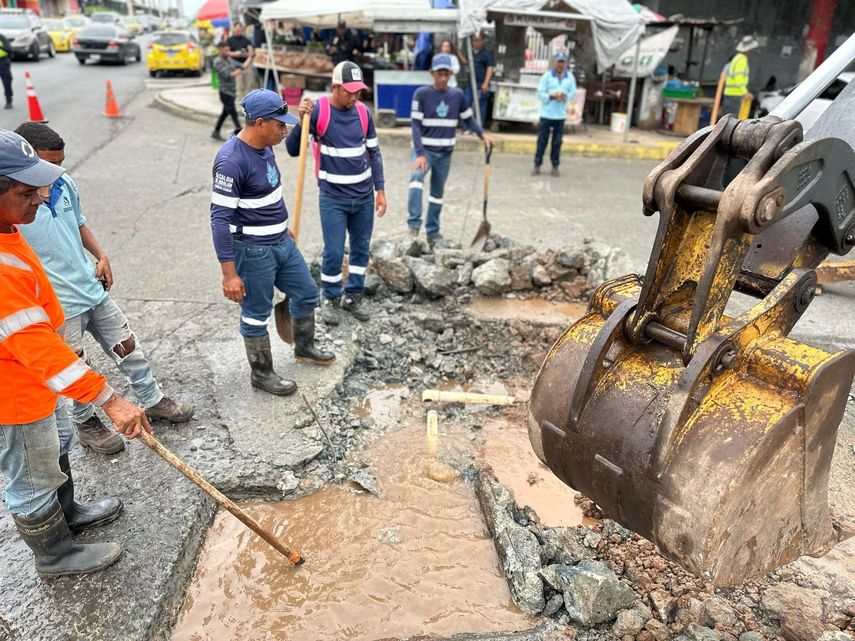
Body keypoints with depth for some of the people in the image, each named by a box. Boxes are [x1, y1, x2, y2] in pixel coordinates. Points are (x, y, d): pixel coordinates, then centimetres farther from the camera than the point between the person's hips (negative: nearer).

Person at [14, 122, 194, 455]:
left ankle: (152, 401, 35)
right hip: (58, 305, -6)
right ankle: (86, 424, 34)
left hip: (93, 287, 6)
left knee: (128, 346, 16)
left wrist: (101, 256, 5)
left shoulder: (65, 183, -1)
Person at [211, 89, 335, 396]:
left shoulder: (264, 147, 3)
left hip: (282, 242, 9)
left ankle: (304, 347, 43)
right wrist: (229, 273, -25)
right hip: (253, 251, -9)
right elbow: (220, 218, -24)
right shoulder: (231, 161, -24)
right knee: (256, 315, 8)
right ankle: (262, 374, 27)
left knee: (307, 293, 20)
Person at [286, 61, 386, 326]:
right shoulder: (317, 110, -11)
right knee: (334, 252, -1)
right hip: (333, 198, -4)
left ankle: (354, 296, 28)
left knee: (361, 248, 11)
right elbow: (293, 150, -11)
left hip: (364, 195, 4)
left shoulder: (363, 112, 1)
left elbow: (373, 152, 10)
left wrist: (380, 189, 6)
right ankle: (331, 299, 20)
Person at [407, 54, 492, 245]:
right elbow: (416, 125, -12)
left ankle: (432, 231, 23)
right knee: (417, 178, -31)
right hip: (424, 149, -3)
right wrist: (420, 154, -21)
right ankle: (414, 223, -34)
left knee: (438, 193, 11)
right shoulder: (421, 93, -9)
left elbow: (468, 118, 14)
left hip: (445, 153, 4)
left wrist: (482, 134, -2)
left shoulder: (457, 95, 1)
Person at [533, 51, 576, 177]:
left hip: (560, 115, 2)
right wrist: (552, 96, -18)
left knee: (557, 142, 4)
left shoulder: (570, 77, 7)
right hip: (546, 114, -2)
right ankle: (537, 165, 7)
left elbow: (573, 93, 5)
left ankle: (555, 166, 11)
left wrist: (564, 96, -14)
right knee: (542, 141, 0)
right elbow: (540, 93, -6)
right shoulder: (546, 76, -1)